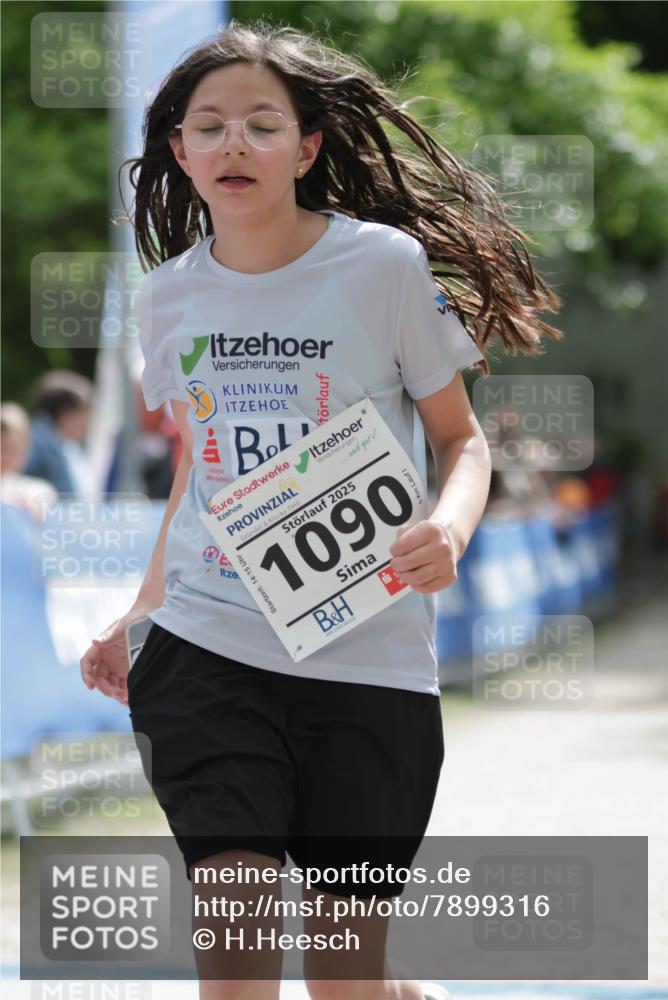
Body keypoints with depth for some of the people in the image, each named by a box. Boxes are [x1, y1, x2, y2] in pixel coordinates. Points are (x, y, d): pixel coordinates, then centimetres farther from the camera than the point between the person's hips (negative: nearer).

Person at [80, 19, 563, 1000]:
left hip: (369, 660, -2)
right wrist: (142, 614, 16)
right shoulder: (169, 295, 7)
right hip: (207, 651, 2)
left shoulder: (386, 265, -5)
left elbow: (460, 437, 2)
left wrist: (448, 527, -18)